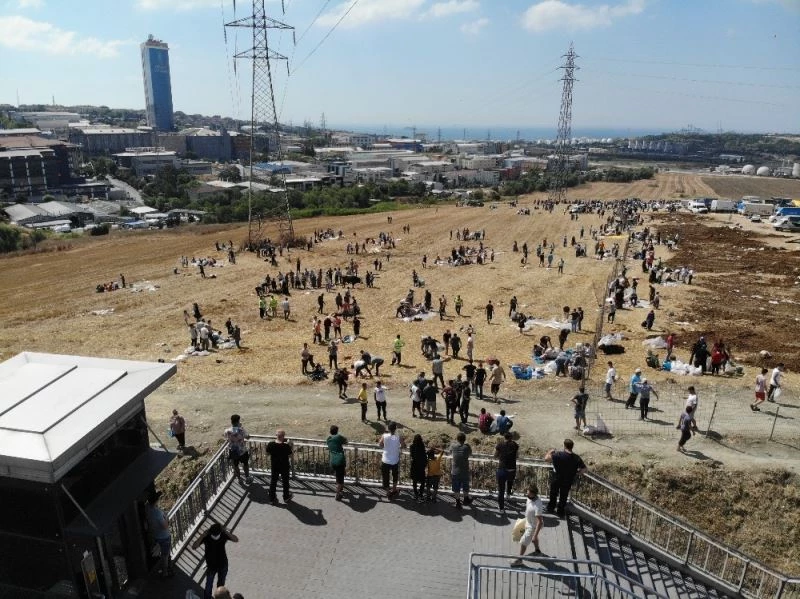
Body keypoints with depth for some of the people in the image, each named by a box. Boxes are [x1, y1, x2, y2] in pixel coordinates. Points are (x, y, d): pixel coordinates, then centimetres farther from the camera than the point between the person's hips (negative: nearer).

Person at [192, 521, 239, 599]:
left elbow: (236, 540, -34)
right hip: (211, 566, -1)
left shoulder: (223, 534, -23)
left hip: (223, 565, 1)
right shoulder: (206, 537, -25)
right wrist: (203, 535, -42)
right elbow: (194, 547, -34)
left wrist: (225, 531, -40)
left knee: (221, 583, 24)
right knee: (209, 584, 16)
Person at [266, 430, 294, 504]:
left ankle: (272, 498, 34)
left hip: (274, 467, 2)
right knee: (285, 482, 20)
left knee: (273, 481, 21)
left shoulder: (270, 444, -18)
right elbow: (290, 456, -15)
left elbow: (268, 453, 0)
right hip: (284, 467, -2)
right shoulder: (286, 446, -27)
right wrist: (291, 446, -5)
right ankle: (286, 497, 36)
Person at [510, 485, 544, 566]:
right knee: (534, 538, 33)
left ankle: (519, 560, 27)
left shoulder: (537, 506, -41)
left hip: (533, 526, -8)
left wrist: (535, 535, -36)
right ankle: (537, 551, 59)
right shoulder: (530, 498, -15)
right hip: (528, 522, 8)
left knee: (523, 543, 6)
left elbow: (540, 522, -37)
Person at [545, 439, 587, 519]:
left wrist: (550, 451, -7)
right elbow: (584, 469, -8)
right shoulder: (576, 458, -16)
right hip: (568, 481, 2)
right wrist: (576, 473, 8)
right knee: (563, 496, 21)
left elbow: (546, 458, -26)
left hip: (556, 480, -2)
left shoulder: (559, 455, -28)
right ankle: (561, 513, 34)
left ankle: (550, 509, 40)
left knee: (553, 494, 22)